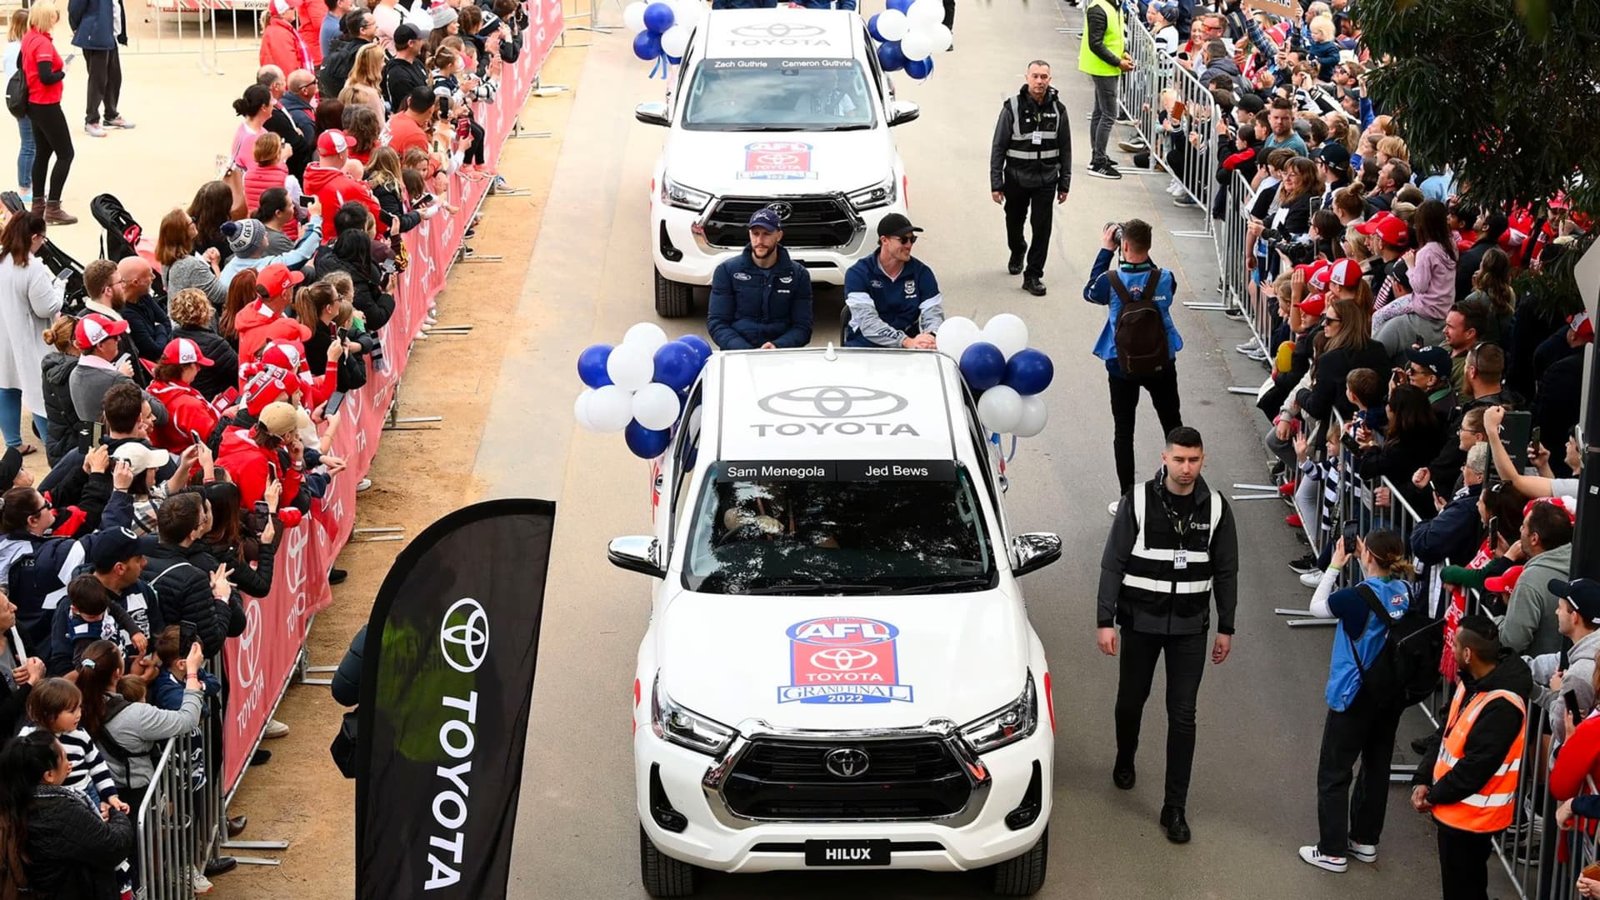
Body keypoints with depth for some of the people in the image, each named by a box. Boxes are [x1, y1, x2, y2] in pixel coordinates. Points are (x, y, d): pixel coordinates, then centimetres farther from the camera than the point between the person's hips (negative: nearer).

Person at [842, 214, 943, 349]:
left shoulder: (921, 272, 6)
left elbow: (933, 313, -2)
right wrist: (906, 342, -31)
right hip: (865, 346, -3)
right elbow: (867, 322, -18)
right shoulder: (857, 273, -6)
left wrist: (932, 338, -27)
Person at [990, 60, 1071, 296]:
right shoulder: (1013, 107, -9)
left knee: (1042, 228, -5)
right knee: (1014, 222, 17)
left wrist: (1064, 184, 5)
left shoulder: (1057, 108, -2)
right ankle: (1017, 253, 48)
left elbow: (1065, 149, 6)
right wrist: (996, 184, -8)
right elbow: (998, 147, -6)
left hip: (1046, 180, 0)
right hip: (1016, 178, 0)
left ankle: (1033, 275, 4)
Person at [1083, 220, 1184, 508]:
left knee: (1123, 431, 9)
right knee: (1173, 425, 18)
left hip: (1122, 367, -2)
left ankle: (1127, 498, 9)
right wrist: (1144, 257, 4)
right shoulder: (1165, 279, -14)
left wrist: (1105, 251, 5)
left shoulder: (1112, 280, -18)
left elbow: (1090, 292, 3)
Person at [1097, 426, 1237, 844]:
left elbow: (1225, 572, 5)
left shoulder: (1215, 508, -3)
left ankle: (1174, 808, 3)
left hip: (1190, 626, 1)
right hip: (1140, 621, 0)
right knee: (1131, 699, 16)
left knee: (1182, 715, -2)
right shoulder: (1138, 501, -10)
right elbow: (1113, 564, -6)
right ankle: (1125, 759, 48)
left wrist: (1226, 628, 6)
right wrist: (1105, 620, -10)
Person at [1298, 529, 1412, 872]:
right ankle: (1365, 840, 30)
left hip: (1355, 695, -7)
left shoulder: (1361, 596, -23)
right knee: (1377, 767, 19)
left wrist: (1335, 566, -3)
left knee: (1333, 774, 5)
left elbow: (1317, 607, -9)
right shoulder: (1405, 592, -6)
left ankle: (1332, 851, 8)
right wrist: (1365, 566, 4)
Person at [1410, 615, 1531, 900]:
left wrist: (1435, 796, -14)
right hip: (1456, 810, 9)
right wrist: (1423, 780, -3)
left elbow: (1477, 766, -26)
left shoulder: (1502, 705, -27)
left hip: (1472, 816, -9)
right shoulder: (1472, 683, 4)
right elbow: (1444, 734, 9)